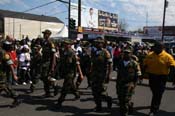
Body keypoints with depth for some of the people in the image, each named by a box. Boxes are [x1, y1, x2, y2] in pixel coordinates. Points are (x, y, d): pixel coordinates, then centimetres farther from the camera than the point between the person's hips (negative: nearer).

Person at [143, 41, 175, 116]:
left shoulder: (167, 56, -12)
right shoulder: (150, 55, -1)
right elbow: (145, 65, 6)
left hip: (161, 77, -4)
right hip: (152, 76, 4)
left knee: (158, 94, 0)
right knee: (154, 93, 21)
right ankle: (156, 107, 43)